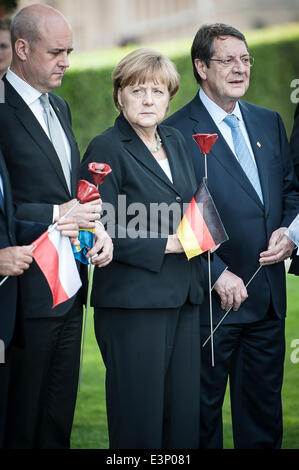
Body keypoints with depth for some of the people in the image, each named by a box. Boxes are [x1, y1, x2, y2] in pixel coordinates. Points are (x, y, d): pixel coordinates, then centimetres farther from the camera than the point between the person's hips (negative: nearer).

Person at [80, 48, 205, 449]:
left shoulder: (176, 141, 15)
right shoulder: (106, 149, -7)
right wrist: (165, 246, -14)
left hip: (184, 297, 7)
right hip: (133, 302, -7)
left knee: (184, 417, 7)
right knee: (139, 419, -4)